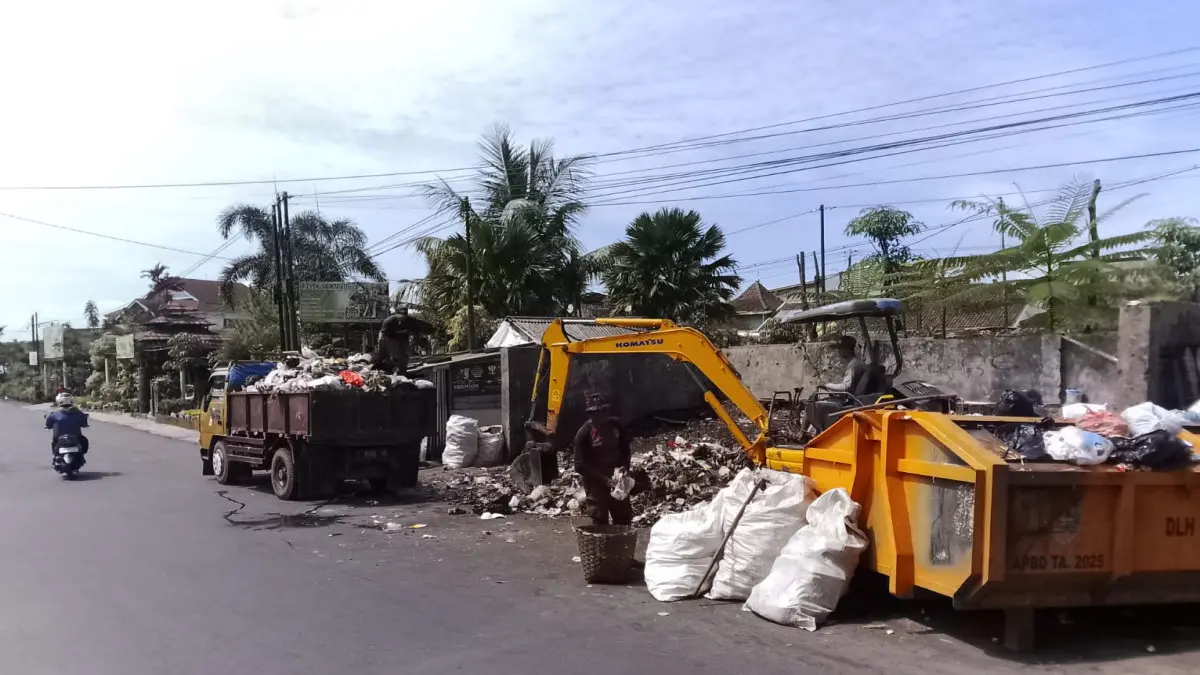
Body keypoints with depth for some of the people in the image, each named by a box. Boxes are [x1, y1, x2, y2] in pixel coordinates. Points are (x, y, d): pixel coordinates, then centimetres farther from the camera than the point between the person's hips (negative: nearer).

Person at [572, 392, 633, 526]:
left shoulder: (616, 425, -3)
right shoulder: (584, 434, -18)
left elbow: (625, 449, 11)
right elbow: (580, 465, -19)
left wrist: (624, 468, -7)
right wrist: (603, 479, -24)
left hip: (616, 478, 5)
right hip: (595, 482, -5)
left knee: (624, 518, 13)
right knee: (600, 520, -5)